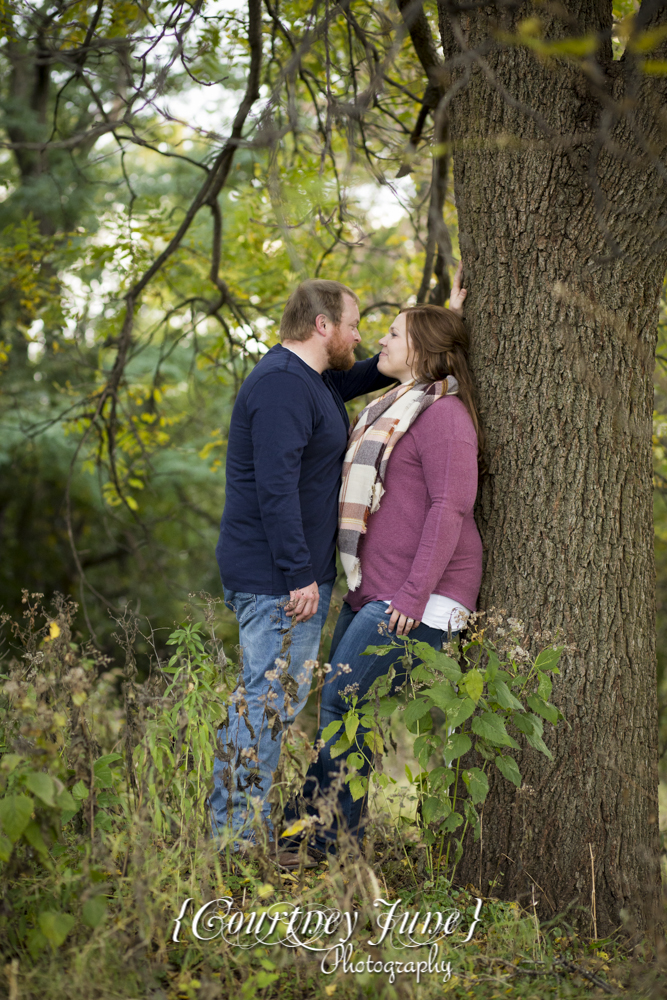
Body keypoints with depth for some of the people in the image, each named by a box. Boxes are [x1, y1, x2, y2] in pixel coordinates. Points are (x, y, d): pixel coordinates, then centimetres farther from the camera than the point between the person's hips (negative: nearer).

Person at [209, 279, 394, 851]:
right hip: (280, 579, -11)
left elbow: (364, 376, 34)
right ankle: (235, 838, 0)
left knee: (279, 697, 15)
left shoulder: (312, 379, 16)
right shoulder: (282, 384, -17)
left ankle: (235, 836, 23)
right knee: (268, 701, -7)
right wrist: (299, 574, -26)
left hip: (295, 572, 11)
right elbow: (276, 486, -25)